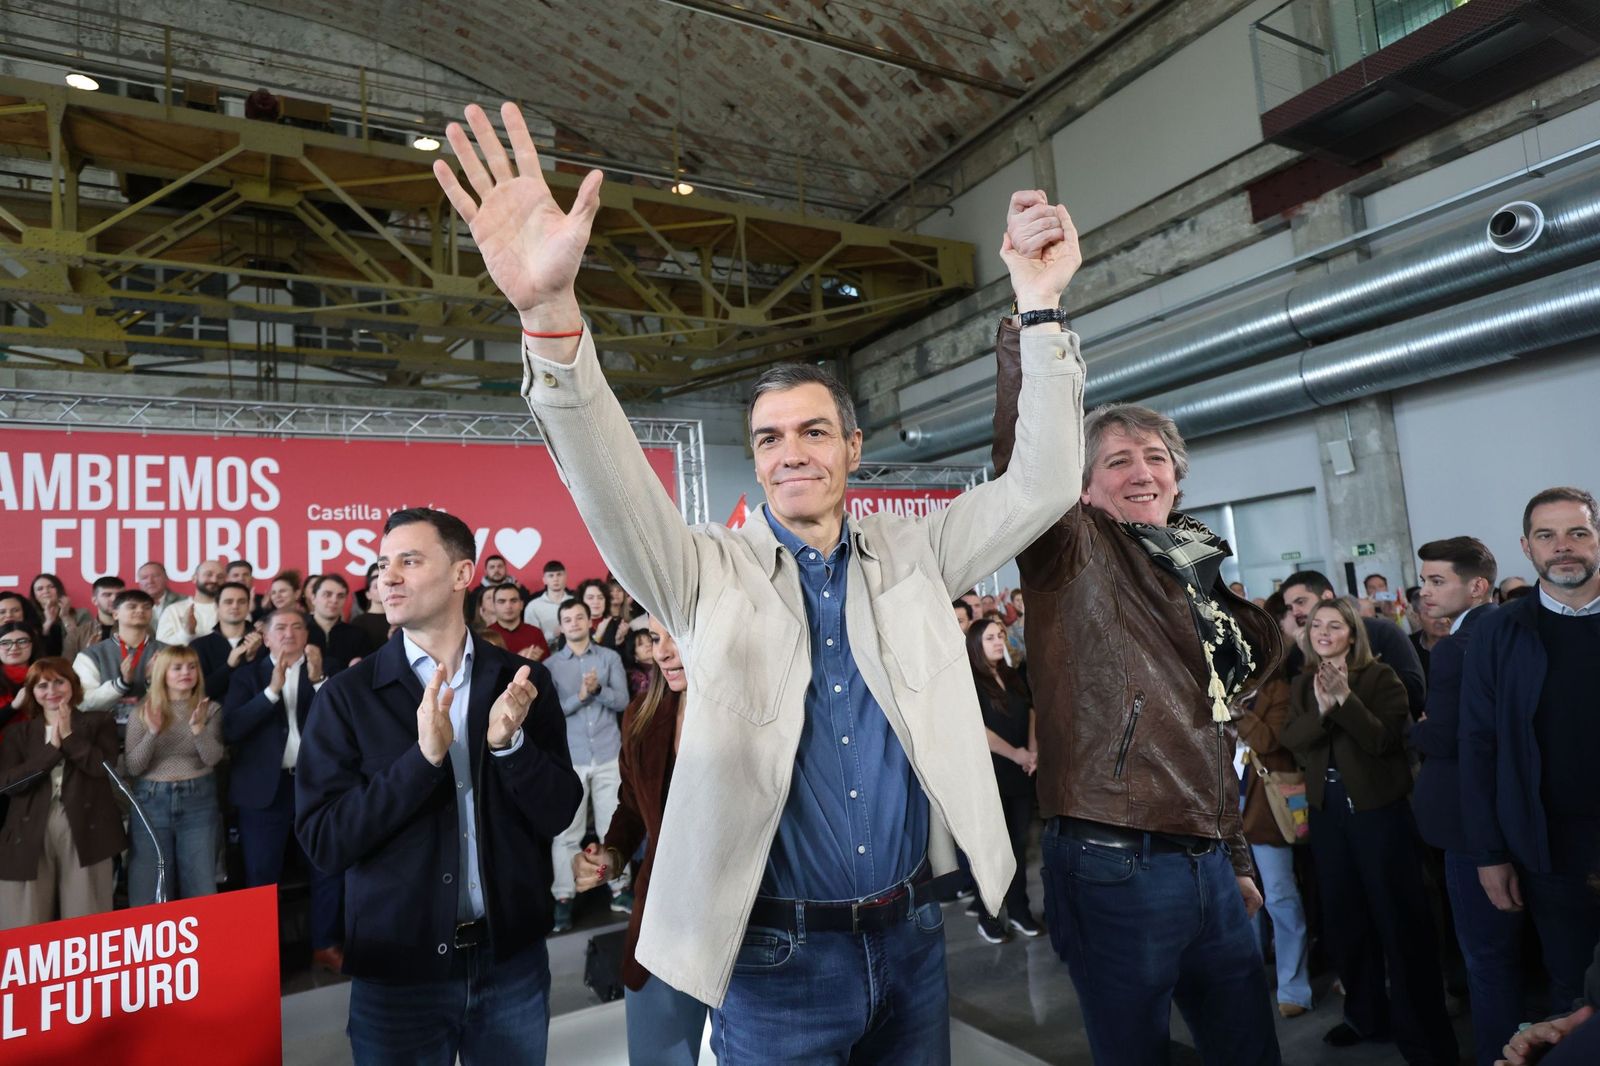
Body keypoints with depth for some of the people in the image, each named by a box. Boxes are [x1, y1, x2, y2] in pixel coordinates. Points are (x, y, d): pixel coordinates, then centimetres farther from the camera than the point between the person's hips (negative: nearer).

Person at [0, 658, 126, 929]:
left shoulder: (99, 723, 9)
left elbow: (105, 767, -6)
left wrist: (70, 737, -7)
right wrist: (52, 749, -8)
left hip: (85, 832, -2)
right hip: (30, 836, 2)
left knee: (85, 924, -1)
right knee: (25, 926, 1)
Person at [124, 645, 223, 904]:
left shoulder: (210, 709, 3)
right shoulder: (143, 712, 3)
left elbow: (213, 758, -8)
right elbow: (133, 767, -3)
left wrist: (197, 727, -24)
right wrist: (153, 732, -18)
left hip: (198, 801, 0)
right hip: (152, 801, 0)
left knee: (202, 888, 2)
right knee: (149, 891, 4)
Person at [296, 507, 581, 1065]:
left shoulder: (523, 680, -4)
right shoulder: (347, 696, -7)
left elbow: (558, 814, -5)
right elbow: (323, 841, -12)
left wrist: (509, 743, -23)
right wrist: (423, 757, -25)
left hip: (513, 960, 2)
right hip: (396, 969, -1)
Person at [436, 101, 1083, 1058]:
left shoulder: (911, 555, 2)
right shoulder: (712, 572, -7)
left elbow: (1042, 485, -4)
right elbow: (615, 491, -23)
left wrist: (1042, 311, -14)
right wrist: (551, 312, -39)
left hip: (913, 938, 3)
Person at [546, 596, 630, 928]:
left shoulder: (610, 657, 5)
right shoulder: (551, 665, 2)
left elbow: (622, 701, -2)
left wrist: (598, 689, -19)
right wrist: (580, 695, -19)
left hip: (609, 754, 1)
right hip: (569, 758, -1)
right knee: (566, 832, 3)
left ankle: (619, 890, 20)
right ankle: (563, 898, 13)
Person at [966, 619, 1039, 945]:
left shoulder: (1013, 677, 12)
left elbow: (1030, 712, 13)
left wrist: (1033, 749, -4)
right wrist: (1015, 753, -13)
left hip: (1021, 774, 6)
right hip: (988, 775, -6)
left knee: (1018, 842, 13)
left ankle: (1019, 909, 25)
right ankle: (987, 915, 16)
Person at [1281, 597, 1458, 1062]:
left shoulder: (1380, 676, -8)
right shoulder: (1303, 684, 7)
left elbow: (1386, 738, -18)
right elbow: (1291, 740, -5)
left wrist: (1346, 699, -29)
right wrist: (1321, 709, -21)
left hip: (1379, 808, -5)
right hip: (1327, 811, 5)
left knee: (1398, 918, 2)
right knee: (1343, 917, 15)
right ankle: (1366, 1014, 32)